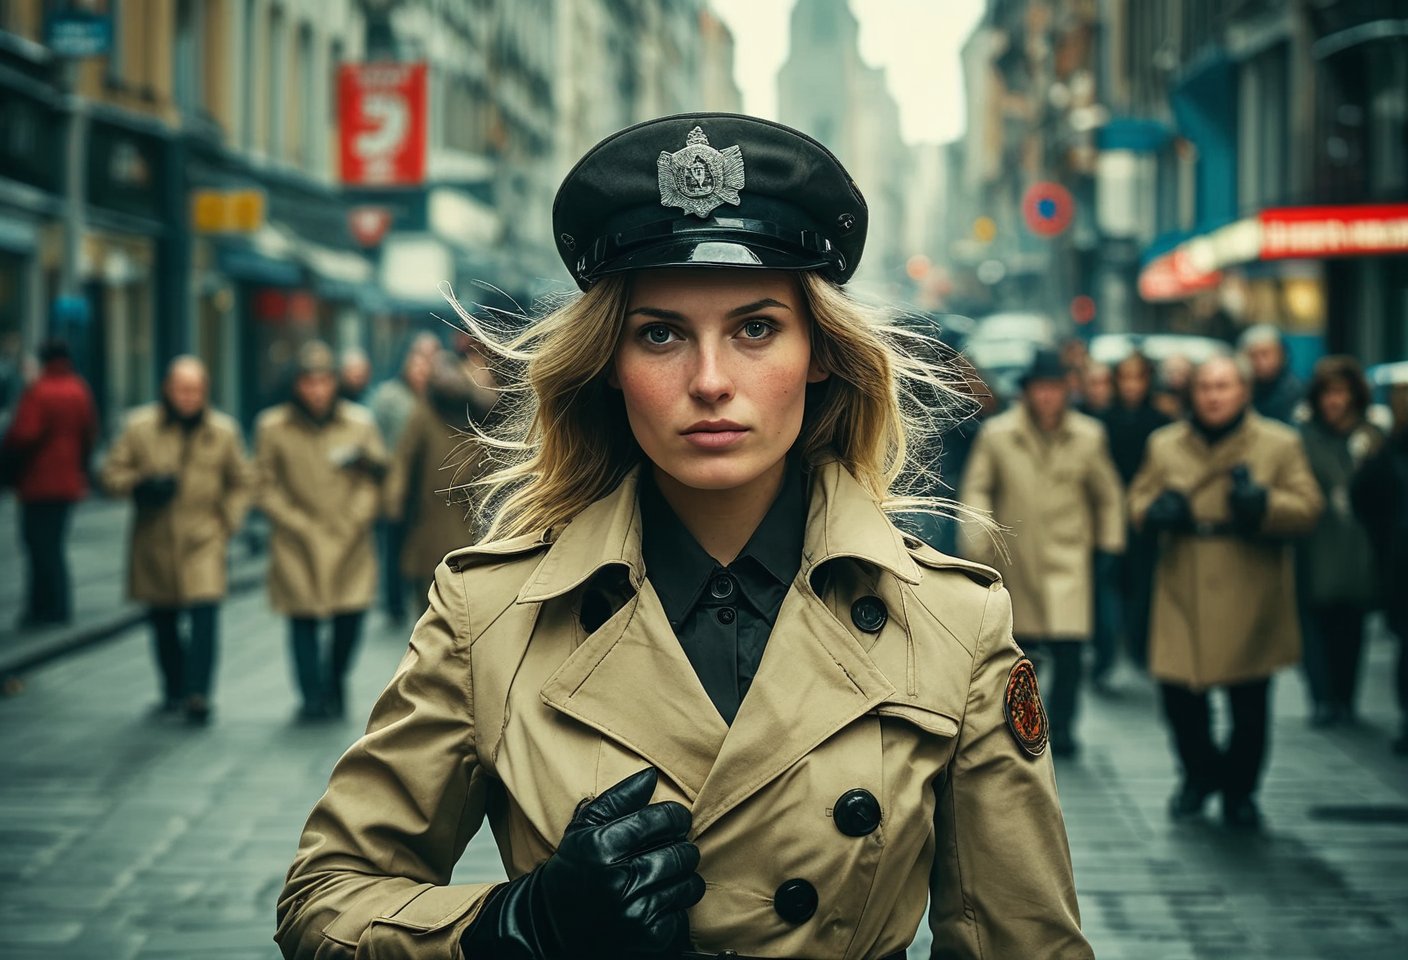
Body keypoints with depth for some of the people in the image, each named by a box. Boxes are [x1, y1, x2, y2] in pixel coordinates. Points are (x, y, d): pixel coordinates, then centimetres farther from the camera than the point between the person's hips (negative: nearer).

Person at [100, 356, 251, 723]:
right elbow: (113, 472, 3)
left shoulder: (223, 431, 4)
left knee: (204, 616, -15)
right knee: (162, 619, 9)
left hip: (204, 541, -1)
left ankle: (197, 693, -16)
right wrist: (140, 486, -16)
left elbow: (240, 482, 15)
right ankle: (174, 689, 25)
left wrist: (227, 522, 3)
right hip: (154, 541, 1)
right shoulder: (140, 427, 0)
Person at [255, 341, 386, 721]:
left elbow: (376, 479, 7)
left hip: (350, 545, 1)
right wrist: (301, 526, -6)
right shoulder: (273, 428, -1)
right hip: (298, 547, -1)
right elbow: (266, 489, 2)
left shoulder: (359, 423, 2)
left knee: (351, 618, -2)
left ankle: (335, 679, 25)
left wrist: (353, 520, -5)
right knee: (303, 620, -3)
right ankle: (312, 696, 9)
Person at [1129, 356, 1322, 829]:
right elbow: (1138, 500, 16)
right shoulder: (1165, 445, 11)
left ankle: (1240, 790, 23)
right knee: (1178, 693, -1)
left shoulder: (1280, 444, 4)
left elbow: (1307, 507, -1)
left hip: (1251, 601, -2)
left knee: (1249, 704, 3)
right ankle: (1201, 771, 26)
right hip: (1183, 598, 2)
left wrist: (1263, 504, -20)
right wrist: (1154, 510, -8)